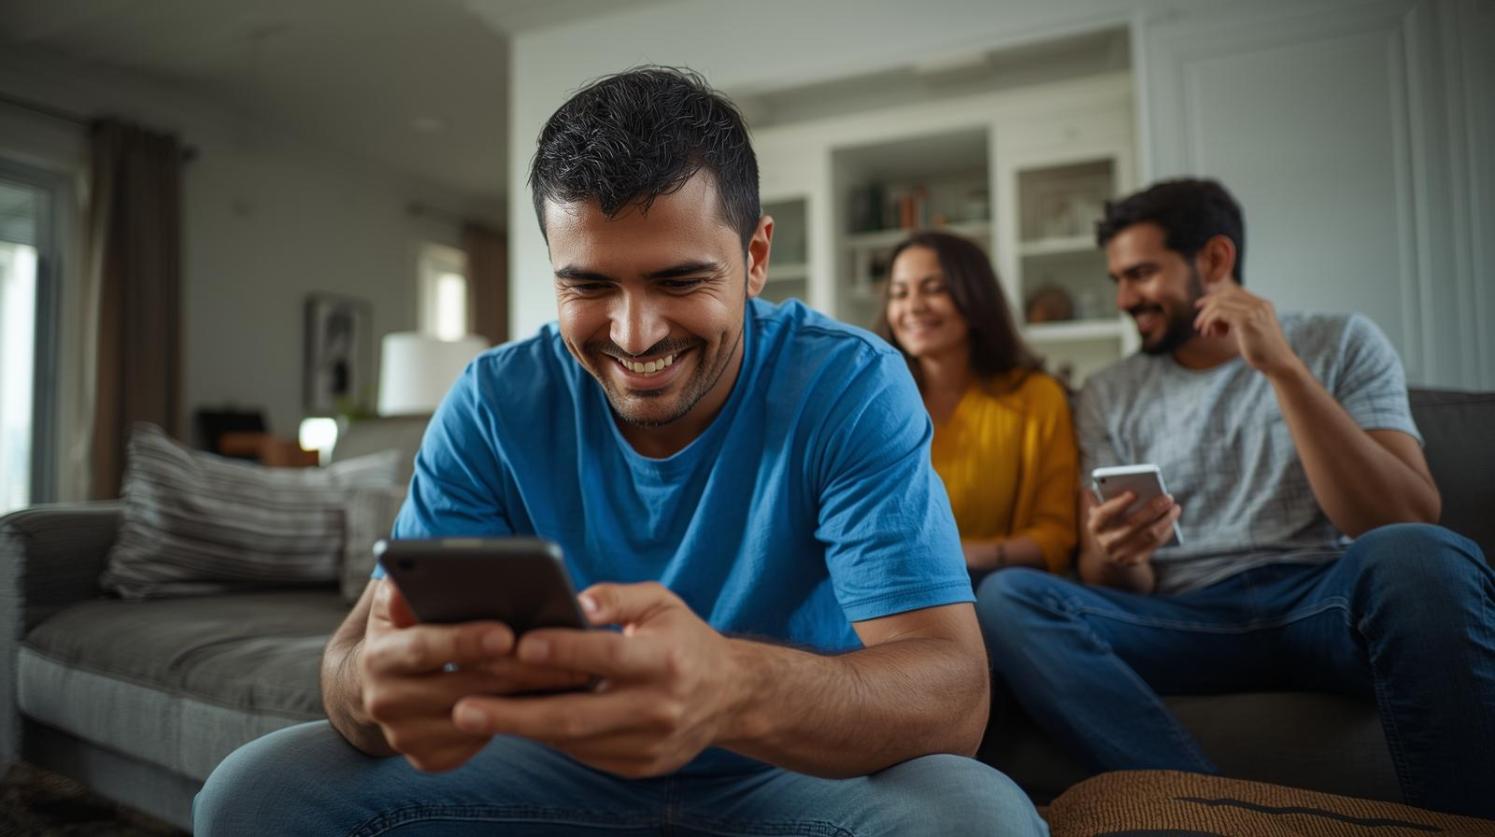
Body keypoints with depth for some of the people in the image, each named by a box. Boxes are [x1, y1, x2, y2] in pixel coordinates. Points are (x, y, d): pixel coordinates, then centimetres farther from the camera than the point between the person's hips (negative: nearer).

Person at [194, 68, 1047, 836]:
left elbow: (952, 694, -27)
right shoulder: (496, 404, -10)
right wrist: (373, 685, -40)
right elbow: (364, 643, -13)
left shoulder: (850, 388, -19)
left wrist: (736, 689, -50)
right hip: (567, 763, 3)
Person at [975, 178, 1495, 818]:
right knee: (1006, 597, -26)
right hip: (1187, 621, 2)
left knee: (1414, 555, -35)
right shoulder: (1109, 396, 12)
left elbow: (1411, 522, -7)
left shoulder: (1342, 345, 9)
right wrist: (1113, 557, -19)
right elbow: (1115, 590, 7)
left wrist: (1283, 367, -14)